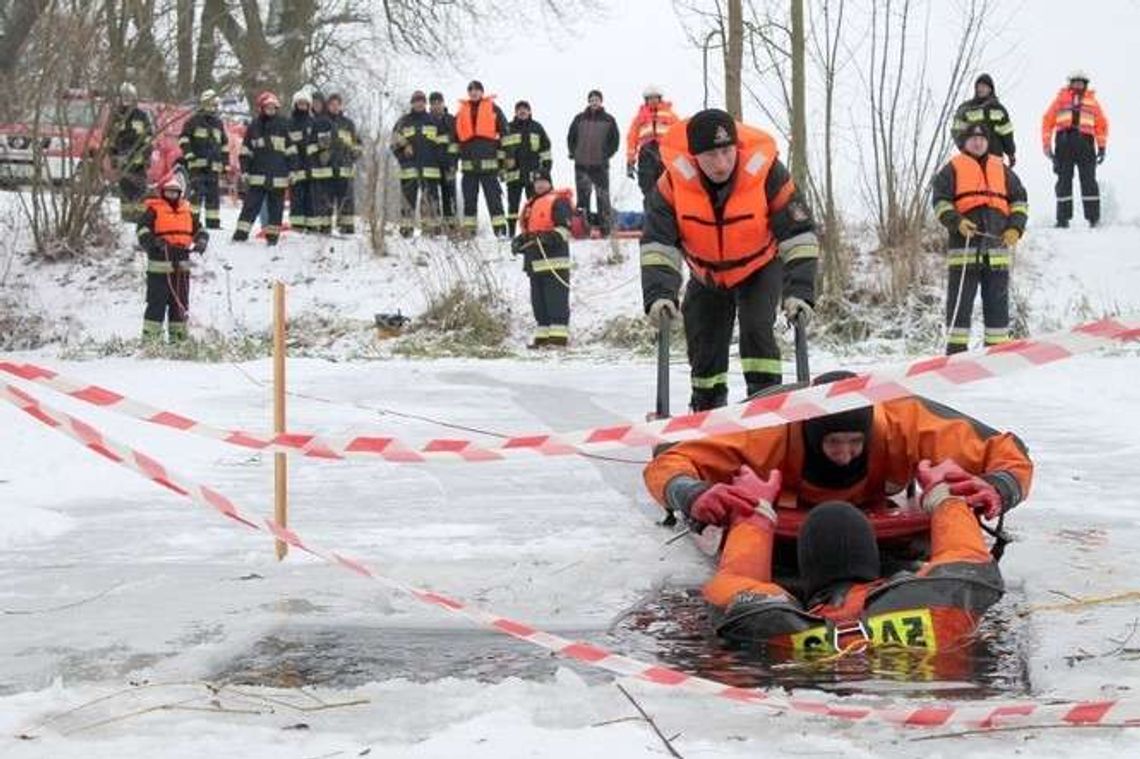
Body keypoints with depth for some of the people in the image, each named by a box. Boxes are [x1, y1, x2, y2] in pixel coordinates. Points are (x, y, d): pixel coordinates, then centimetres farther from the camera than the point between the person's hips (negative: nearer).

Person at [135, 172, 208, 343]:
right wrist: (154, 241, -25)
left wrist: (201, 242, -2)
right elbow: (142, 230, -10)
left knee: (180, 303, 11)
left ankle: (178, 335, 20)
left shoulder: (187, 210, 14)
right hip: (159, 265, -5)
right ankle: (150, 338, -2)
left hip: (182, 266, 6)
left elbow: (199, 229, 18)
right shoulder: (154, 210, -2)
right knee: (157, 303, -6)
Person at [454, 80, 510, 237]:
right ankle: (468, 229, 9)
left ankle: (500, 229, -8)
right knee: (469, 198, 5)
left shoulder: (493, 109, 6)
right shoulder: (461, 112, 15)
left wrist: (502, 157, 0)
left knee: (493, 196, -6)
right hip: (468, 163, 3)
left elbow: (504, 132, 5)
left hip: (488, 162, -3)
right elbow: (454, 136, 19)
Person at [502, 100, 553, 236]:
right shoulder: (509, 128, 7)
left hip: (533, 173, 0)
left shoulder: (537, 128, 9)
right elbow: (502, 148, 10)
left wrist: (547, 165, 6)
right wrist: (501, 167, 6)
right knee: (513, 203, 1)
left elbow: (545, 147, 12)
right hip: (514, 172, 0)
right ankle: (511, 231, 4)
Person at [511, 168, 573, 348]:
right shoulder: (530, 206, 23)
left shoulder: (558, 202, -3)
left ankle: (558, 336, -12)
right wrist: (520, 241, 12)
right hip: (535, 262, 9)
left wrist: (552, 237, -27)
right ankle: (543, 337, 14)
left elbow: (565, 228, -12)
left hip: (554, 260, -9)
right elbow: (527, 230, 31)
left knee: (556, 301, -10)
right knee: (539, 302, 10)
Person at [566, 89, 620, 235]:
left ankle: (605, 226, 1)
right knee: (582, 195, 3)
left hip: (600, 165, -2)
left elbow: (615, 140, 7)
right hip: (581, 164, 2)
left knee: (603, 196, -2)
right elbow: (570, 138, 15)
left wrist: (606, 154, -1)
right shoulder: (579, 119, 7)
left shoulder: (608, 120, 3)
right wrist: (573, 153, 5)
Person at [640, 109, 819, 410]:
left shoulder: (767, 173, -31)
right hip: (707, 275, 2)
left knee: (756, 327, -25)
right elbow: (658, 244, -27)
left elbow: (799, 235, -27)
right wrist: (659, 294, -42)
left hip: (760, 269, -2)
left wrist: (799, 291, -36)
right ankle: (707, 409, 31)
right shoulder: (673, 183, -27)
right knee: (704, 346, 8)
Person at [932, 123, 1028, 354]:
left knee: (997, 299, 5)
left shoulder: (1002, 169, 20)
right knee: (960, 300, -5)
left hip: (998, 244, 3)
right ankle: (956, 347, -3)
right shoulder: (953, 169, 9)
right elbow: (940, 201, 1)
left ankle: (997, 345, 10)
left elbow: (1019, 199, 19)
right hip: (964, 246, -3)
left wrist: (1015, 227, 2)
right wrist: (956, 222, -17)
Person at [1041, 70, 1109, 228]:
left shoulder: (1092, 101, 17)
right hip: (1064, 142, 0)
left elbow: (1101, 124, 14)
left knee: (1088, 180, -3)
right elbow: (1047, 121, 11)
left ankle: (1093, 216, -2)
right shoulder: (1061, 99, 16)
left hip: (1085, 143, 0)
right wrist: (1046, 144, 2)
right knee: (1063, 180, 1)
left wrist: (1102, 147, 5)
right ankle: (1063, 217, 5)